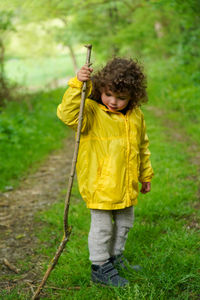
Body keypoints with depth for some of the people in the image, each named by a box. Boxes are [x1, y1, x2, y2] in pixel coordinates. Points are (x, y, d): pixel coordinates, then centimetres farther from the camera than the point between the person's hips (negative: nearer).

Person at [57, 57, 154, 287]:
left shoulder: (136, 115, 4)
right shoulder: (92, 112, -13)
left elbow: (142, 147, 16)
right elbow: (68, 114, -34)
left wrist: (146, 175, 21)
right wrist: (77, 85, -43)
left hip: (127, 186, 6)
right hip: (99, 185, -6)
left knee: (124, 223, 21)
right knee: (102, 226, 4)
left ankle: (115, 257, 42)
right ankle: (100, 267, 22)